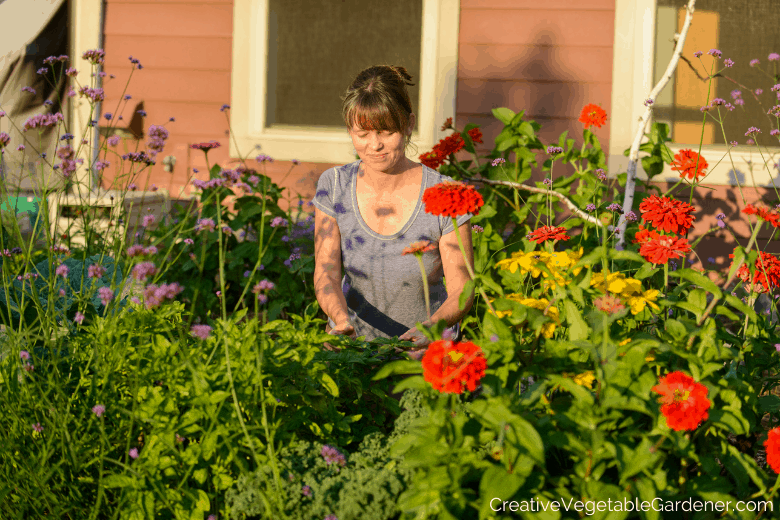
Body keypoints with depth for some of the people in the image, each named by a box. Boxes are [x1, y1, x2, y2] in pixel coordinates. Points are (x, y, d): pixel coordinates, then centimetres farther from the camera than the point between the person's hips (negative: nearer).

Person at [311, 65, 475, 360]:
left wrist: (432, 327, -33)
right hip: (356, 343, 2)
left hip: (424, 348, -2)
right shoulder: (334, 186, -3)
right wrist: (342, 321, -30)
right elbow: (326, 273, -9)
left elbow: (461, 291, -12)